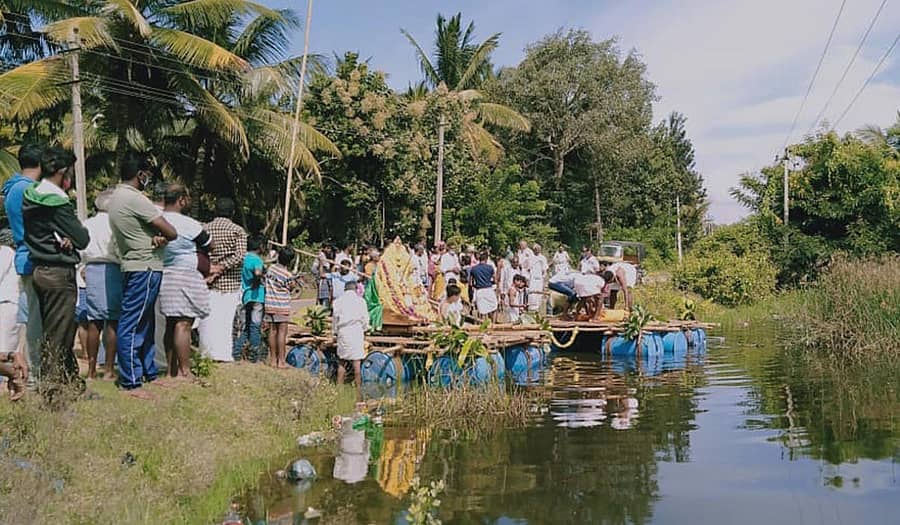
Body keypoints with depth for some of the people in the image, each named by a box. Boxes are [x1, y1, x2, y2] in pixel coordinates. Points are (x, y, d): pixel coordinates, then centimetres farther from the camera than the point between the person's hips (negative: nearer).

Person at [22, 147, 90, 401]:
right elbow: (82, 239, -15)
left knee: (55, 331, 16)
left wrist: (62, 237, -7)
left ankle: (73, 383, 26)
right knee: (58, 336, -3)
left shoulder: (30, 195, 8)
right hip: (59, 273, -9)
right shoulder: (57, 202, -18)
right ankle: (50, 392, 2)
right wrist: (69, 238, 6)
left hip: (39, 270, 9)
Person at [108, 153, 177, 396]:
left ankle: (150, 373, 26)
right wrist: (163, 236, 6)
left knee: (146, 324, 17)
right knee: (132, 326, -8)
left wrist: (157, 237, -10)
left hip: (135, 268, 11)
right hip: (144, 268, -11)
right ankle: (131, 383, -5)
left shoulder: (116, 197, 14)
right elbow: (172, 232, -16)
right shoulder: (135, 199, -17)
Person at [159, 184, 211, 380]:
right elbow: (210, 244, -1)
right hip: (185, 278, -8)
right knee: (183, 324, -6)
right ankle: (184, 371, -5)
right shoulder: (188, 224, -12)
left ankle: (172, 369, 17)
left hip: (163, 275, 8)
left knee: (171, 324, 12)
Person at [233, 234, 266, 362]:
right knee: (255, 326, 2)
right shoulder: (257, 259, -11)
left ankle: (236, 352, 8)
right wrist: (258, 281, -12)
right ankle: (254, 355, 6)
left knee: (244, 325, 13)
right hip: (256, 296, -6)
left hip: (244, 296, 6)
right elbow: (257, 272, -31)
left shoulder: (243, 258, 10)